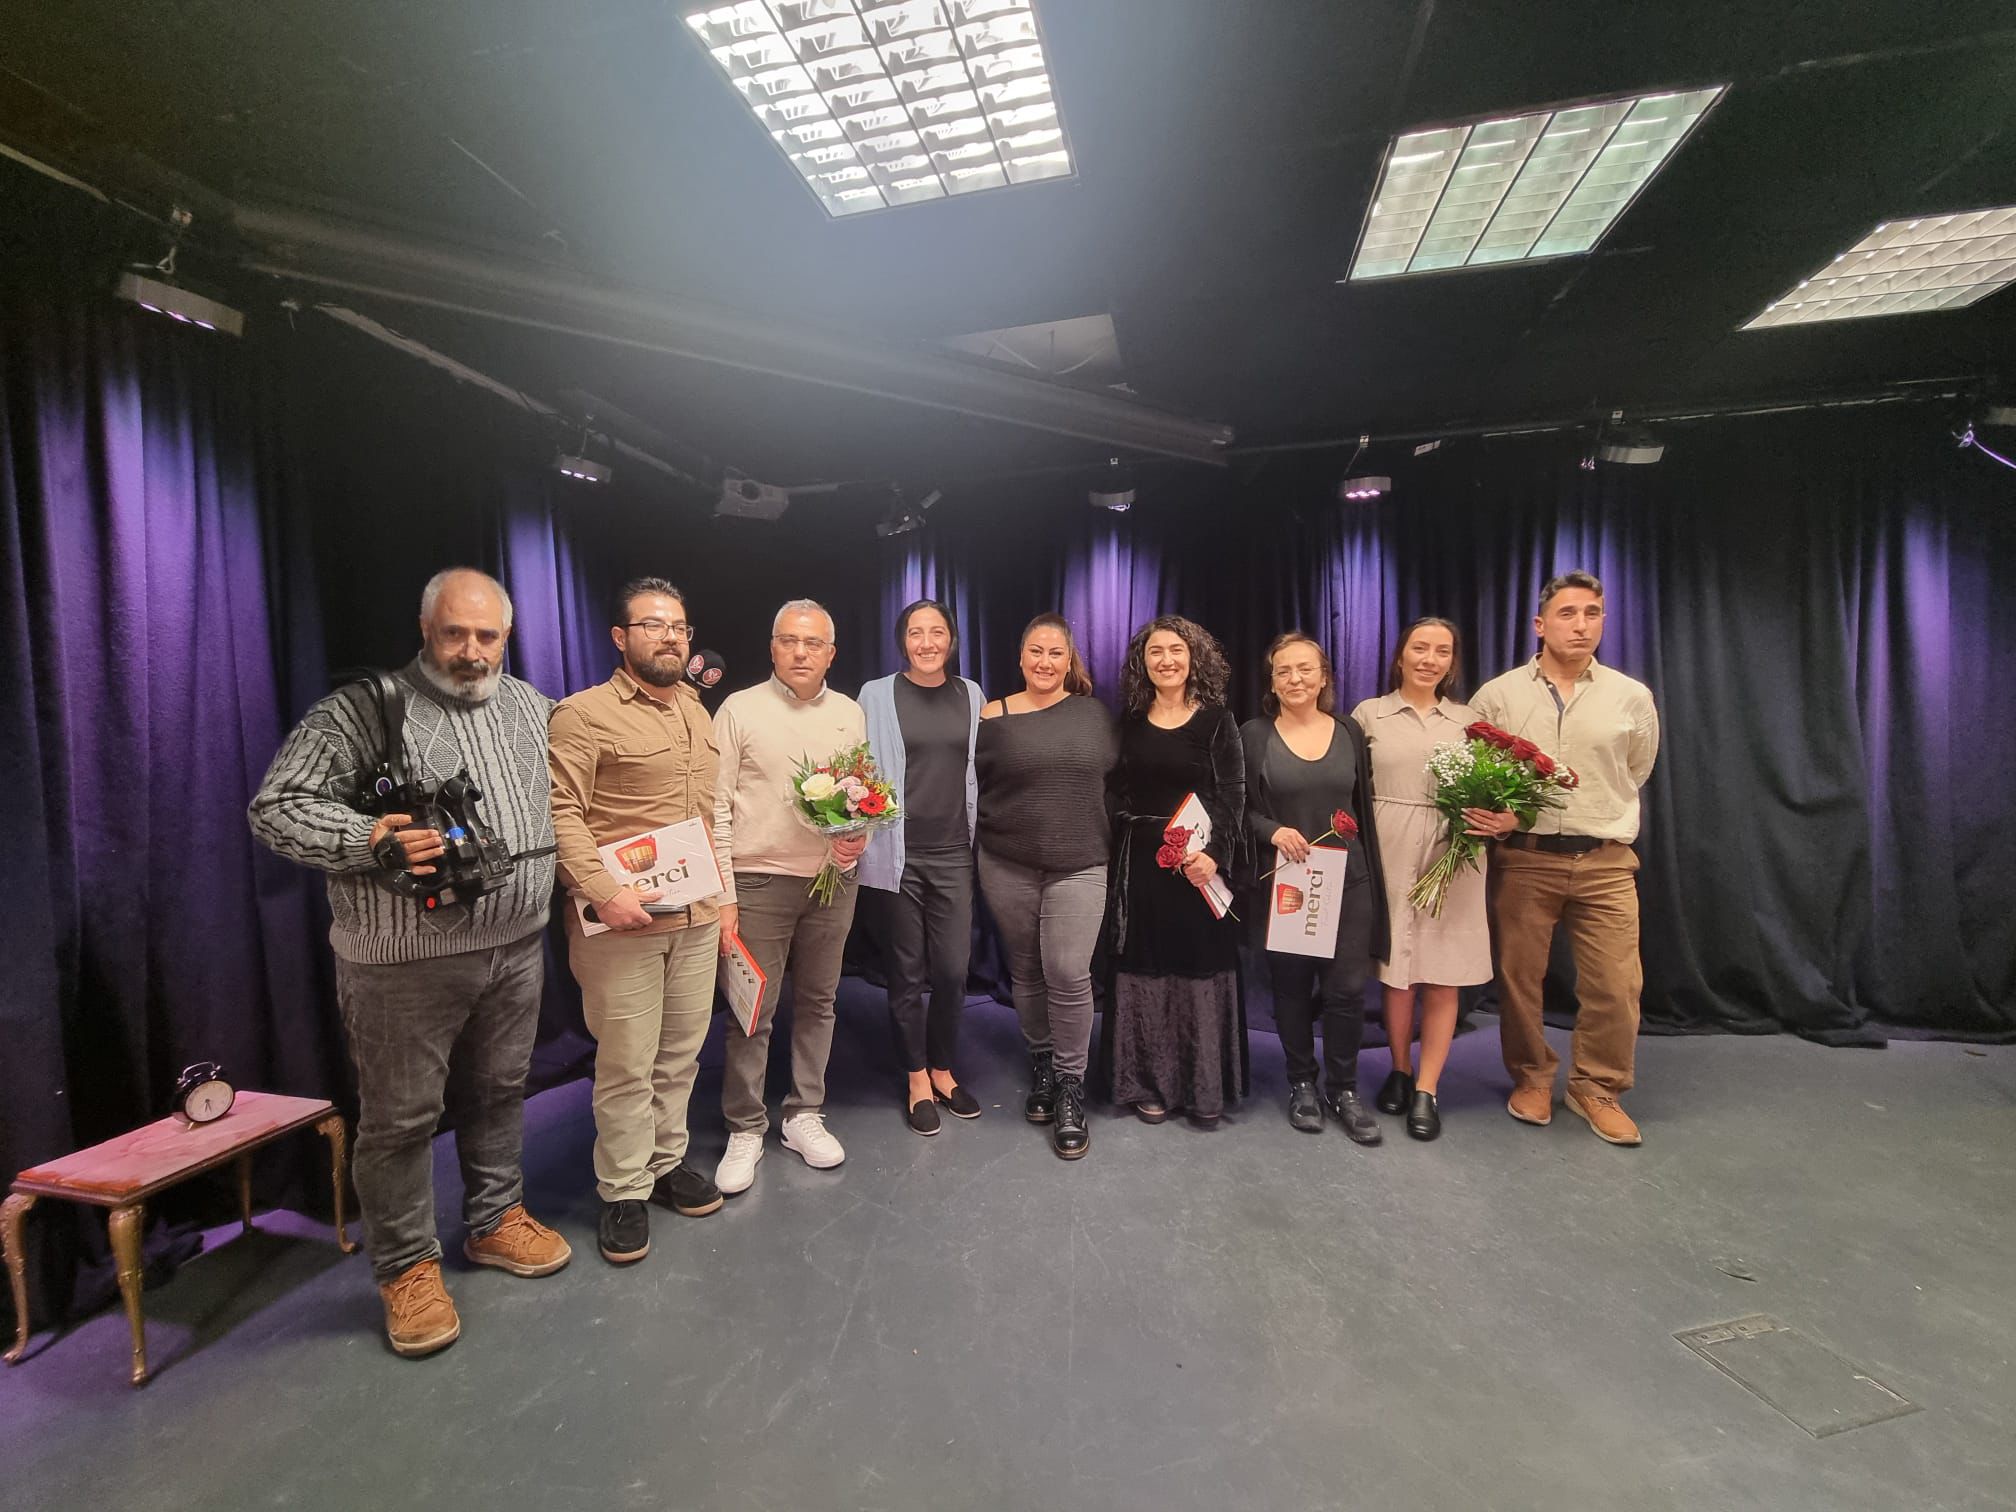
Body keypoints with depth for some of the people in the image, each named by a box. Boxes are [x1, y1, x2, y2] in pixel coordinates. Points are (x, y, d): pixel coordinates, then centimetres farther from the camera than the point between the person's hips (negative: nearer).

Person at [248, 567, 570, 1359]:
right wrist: (367, 841, -25)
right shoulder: (366, 709, -9)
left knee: (499, 1092, 18)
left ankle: (496, 1220, 37)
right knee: (402, 1115, 7)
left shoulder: (534, 707, 9)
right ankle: (407, 1267, 26)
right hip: (406, 961, -5)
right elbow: (276, 808, -12)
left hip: (516, 946, 5)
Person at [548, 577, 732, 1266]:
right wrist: (604, 892, -24)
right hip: (622, 923, -6)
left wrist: (722, 896, 18)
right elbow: (560, 814, -16)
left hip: (696, 919, 6)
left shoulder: (696, 711, 14)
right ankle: (624, 1192, 22)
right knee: (627, 1065, 4)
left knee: (680, 1056, 16)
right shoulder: (583, 714, -8)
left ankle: (666, 1163, 34)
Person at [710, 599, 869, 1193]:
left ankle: (805, 1116, 30)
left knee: (817, 1003, 13)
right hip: (759, 881, -3)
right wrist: (721, 894, -9)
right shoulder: (740, 709, -4)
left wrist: (860, 835, -5)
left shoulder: (850, 714, 8)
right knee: (751, 1012, 3)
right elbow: (716, 807, -5)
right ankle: (745, 1130, 21)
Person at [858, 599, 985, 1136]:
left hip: (954, 851, 2)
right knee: (907, 971, 7)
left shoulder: (969, 695, 8)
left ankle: (942, 1069, 27)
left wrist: (980, 839, 12)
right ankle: (917, 1077, 26)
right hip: (899, 852, -2)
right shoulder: (877, 694, -1)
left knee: (952, 969, 3)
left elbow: (977, 771, 13)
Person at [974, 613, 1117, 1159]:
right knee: (1026, 971, 11)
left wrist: (1110, 846, 8)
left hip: (1079, 866, 0)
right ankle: (1041, 1064, 33)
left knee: (1069, 972, -9)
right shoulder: (993, 717, 0)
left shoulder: (1094, 713, 5)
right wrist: (985, 835, 0)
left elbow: (1115, 780, 12)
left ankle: (1070, 1086, 8)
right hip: (1007, 867, 1)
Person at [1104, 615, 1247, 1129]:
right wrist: (1114, 861, -4)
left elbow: (1232, 795, -6)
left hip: (1199, 861, -2)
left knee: (1201, 968, 4)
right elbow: (1116, 795, 6)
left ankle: (1204, 1088, 18)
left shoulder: (1216, 720, 0)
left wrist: (1215, 853, -20)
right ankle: (1149, 1084, 20)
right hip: (1140, 861, 2)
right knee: (1144, 969, 7)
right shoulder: (1130, 721, 7)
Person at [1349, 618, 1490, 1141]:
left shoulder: (1468, 719, 11)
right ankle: (1399, 1071, 26)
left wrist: (1491, 819, -10)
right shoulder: (1369, 714, 5)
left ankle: (1426, 1089, 14)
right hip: (1389, 854, -1)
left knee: (1442, 976, 3)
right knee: (1395, 971, 7)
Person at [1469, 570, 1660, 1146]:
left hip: (1606, 861, 1)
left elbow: (1635, 774, 19)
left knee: (1616, 985, 0)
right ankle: (1532, 1078, 28)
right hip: (1524, 860, -1)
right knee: (1519, 977, 7)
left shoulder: (1632, 697, 5)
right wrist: (1497, 817, -8)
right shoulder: (1497, 695, 1)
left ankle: (1596, 1087, 22)